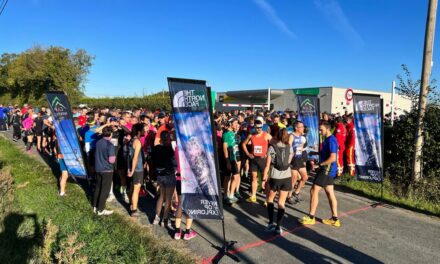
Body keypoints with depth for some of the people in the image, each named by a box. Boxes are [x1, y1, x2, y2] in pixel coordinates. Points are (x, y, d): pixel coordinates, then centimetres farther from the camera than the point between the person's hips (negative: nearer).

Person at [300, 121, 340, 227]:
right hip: (329, 170, 10)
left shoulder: (331, 140, -18)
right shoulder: (328, 139, 12)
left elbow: (333, 158, -25)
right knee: (330, 193, 13)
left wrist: (320, 164, -16)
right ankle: (335, 219, 20)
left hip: (327, 169, -10)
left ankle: (311, 217, 6)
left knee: (314, 191, -3)